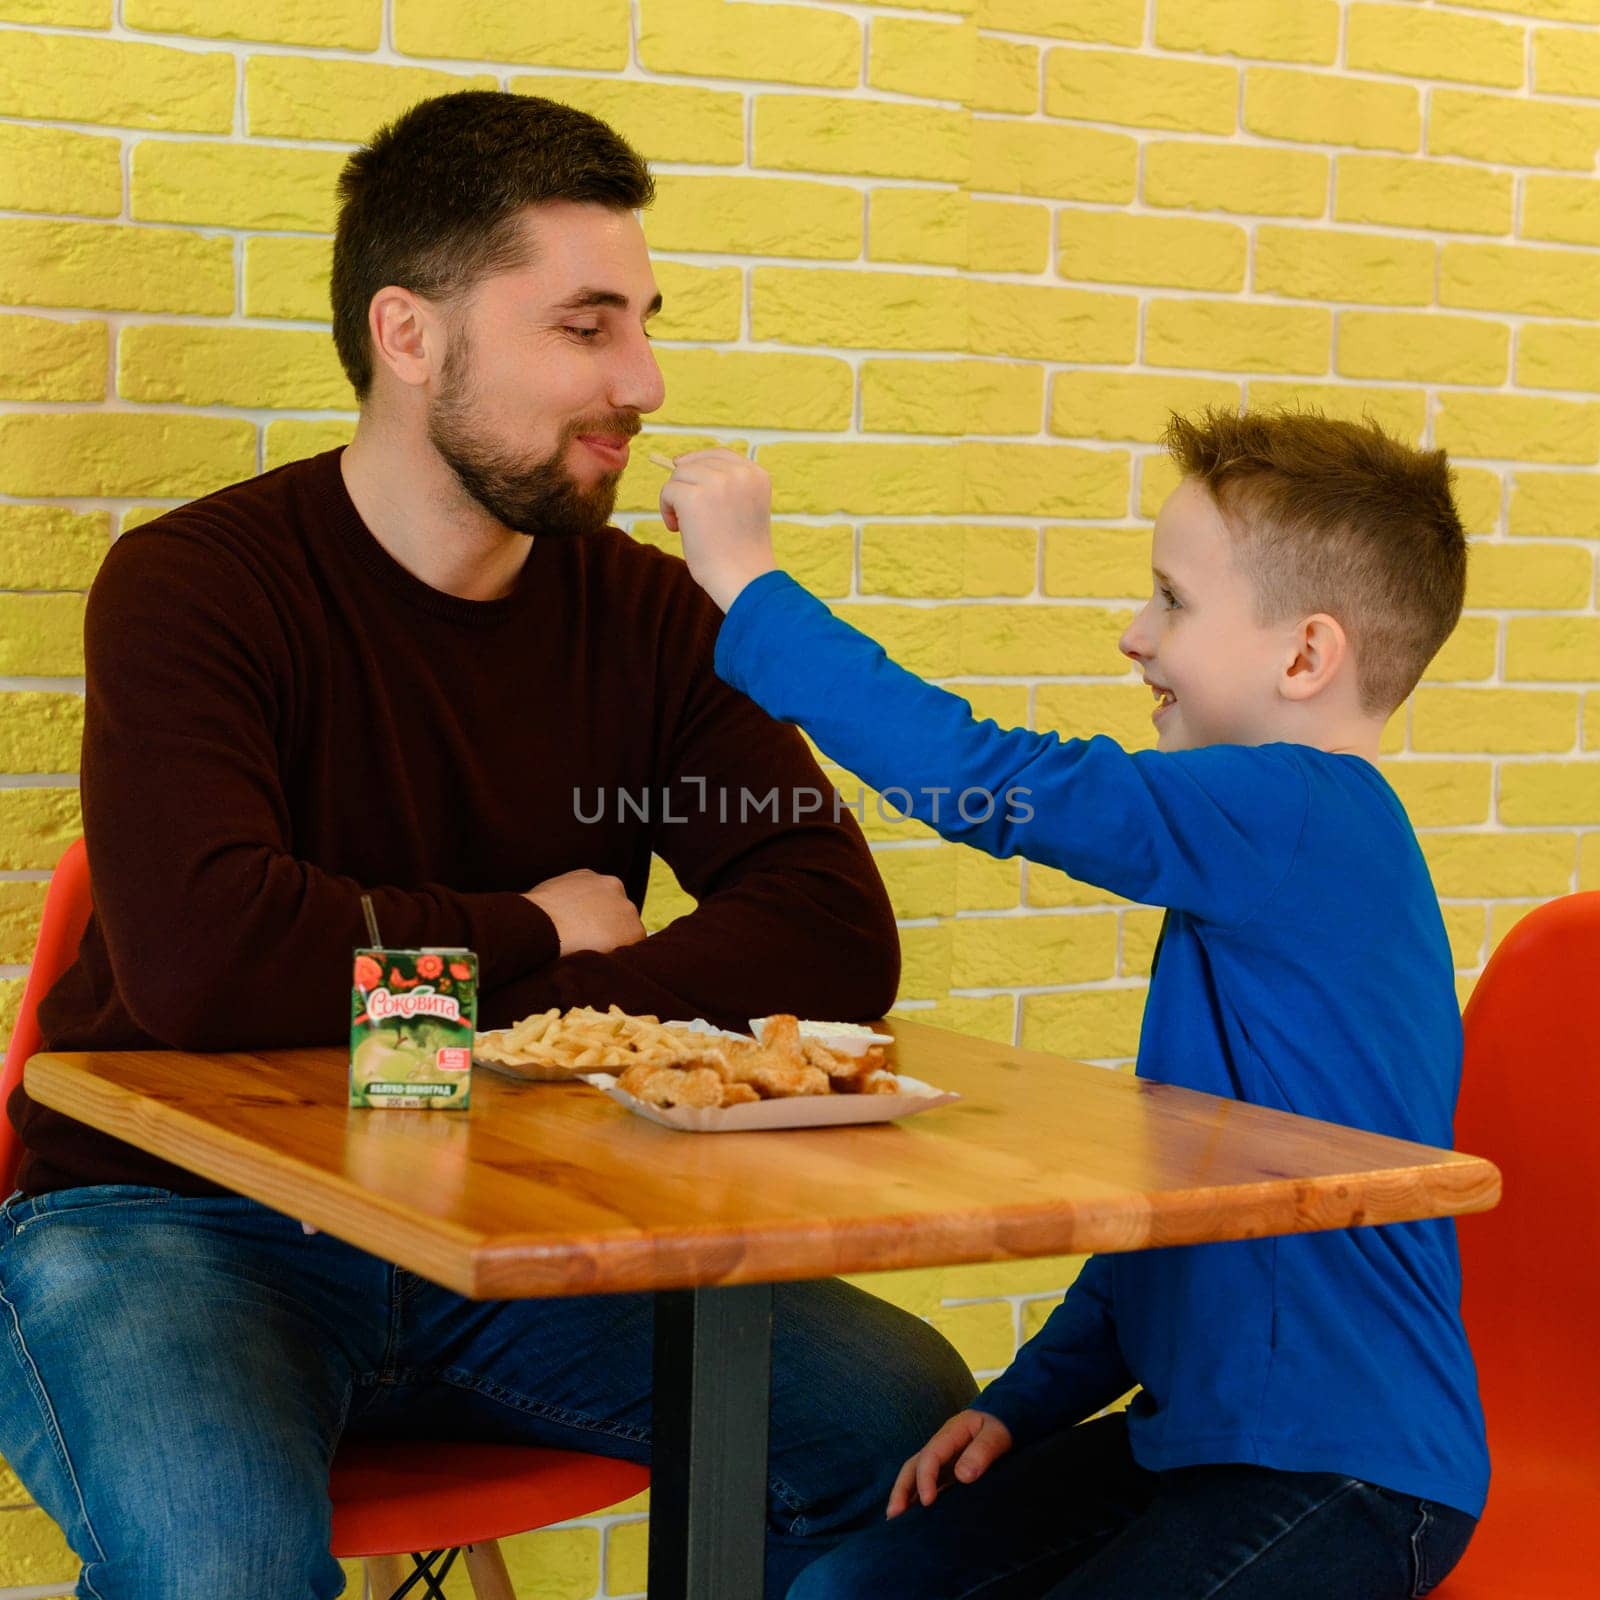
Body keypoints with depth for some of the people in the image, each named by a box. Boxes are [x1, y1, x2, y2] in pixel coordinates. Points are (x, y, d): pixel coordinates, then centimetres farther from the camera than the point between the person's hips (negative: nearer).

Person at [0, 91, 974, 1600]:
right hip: (182, 1219, -5)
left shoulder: (640, 610, 3)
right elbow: (199, 959, -29)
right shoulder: (195, 585, -13)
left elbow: (835, 936, -8)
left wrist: (502, 1036, -22)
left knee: (914, 1416, -9)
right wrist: (539, 932, -13)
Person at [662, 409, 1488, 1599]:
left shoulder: (1304, 818, -18)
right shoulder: (1290, 836, 13)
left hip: (1343, 1471, -9)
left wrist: (749, 585, -16)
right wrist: (1030, 1400, 14)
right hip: (1196, 1432, 9)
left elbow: (984, 781, -26)